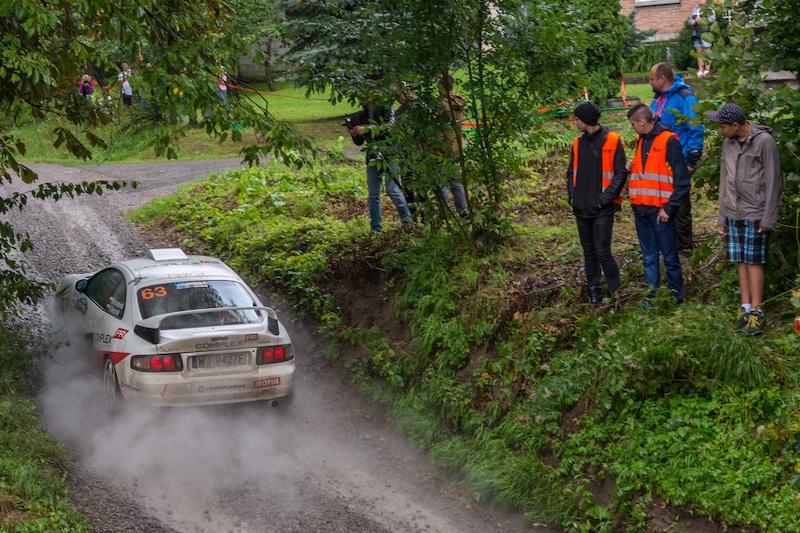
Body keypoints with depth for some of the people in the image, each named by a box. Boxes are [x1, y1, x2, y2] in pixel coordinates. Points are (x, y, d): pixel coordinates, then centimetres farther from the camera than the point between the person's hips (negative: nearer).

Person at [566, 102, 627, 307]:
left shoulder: (612, 141, -8)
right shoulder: (578, 143, 11)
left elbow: (620, 174, -9)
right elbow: (571, 172, 19)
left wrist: (604, 199, -14)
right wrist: (572, 196, 4)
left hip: (602, 209, -6)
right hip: (581, 209, 6)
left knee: (602, 252, -8)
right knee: (589, 252, 10)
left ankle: (616, 294, 5)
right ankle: (594, 296, 18)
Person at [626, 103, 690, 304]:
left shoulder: (668, 141, -10)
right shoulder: (642, 141, 15)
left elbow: (681, 180, -12)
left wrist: (669, 209, -15)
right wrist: (632, 168, 4)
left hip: (660, 211, -7)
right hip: (641, 210, 7)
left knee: (670, 258, 1)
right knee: (649, 259, 11)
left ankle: (676, 300, 9)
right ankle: (651, 300, 16)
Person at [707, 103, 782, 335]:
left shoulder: (764, 141, -9)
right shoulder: (728, 143, 10)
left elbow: (773, 182, -8)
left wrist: (768, 219, -10)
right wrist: (721, 217, 14)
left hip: (755, 214, -6)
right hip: (734, 213, 6)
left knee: (754, 261, -4)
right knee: (741, 261, 7)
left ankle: (757, 313, 0)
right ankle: (746, 309, 11)